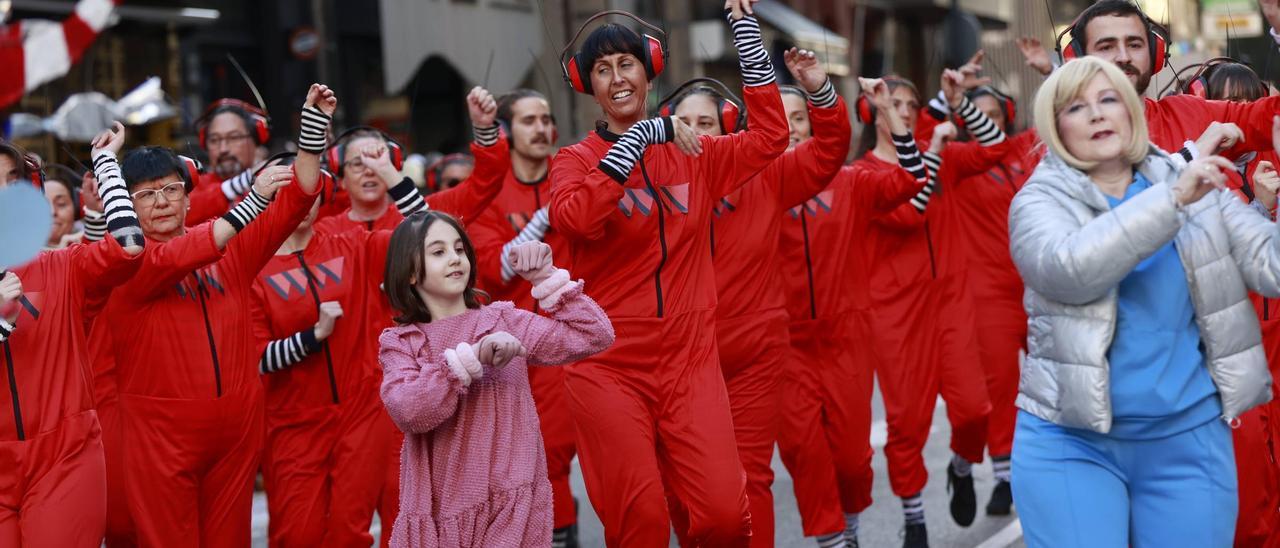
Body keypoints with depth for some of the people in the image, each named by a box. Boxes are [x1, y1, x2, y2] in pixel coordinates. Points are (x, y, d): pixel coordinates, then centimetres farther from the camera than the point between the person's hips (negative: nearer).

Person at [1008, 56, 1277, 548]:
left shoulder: (1199, 189, 6)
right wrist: (1173, 199, -25)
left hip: (1189, 436, 2)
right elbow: (1069, 269, -22)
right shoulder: (1040, 201, -2)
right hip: (1072, 439, -2)